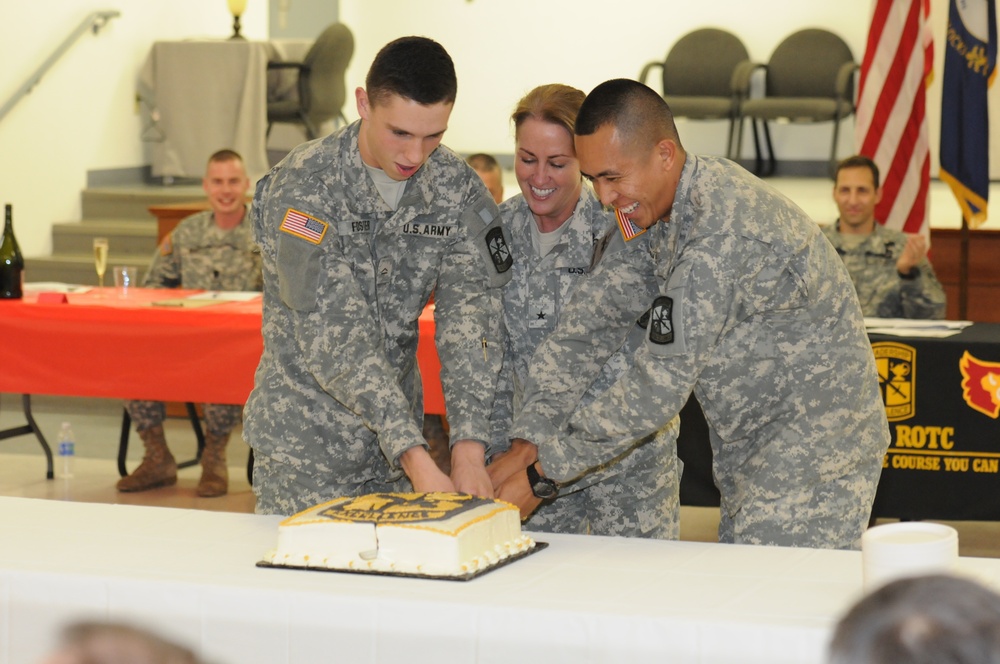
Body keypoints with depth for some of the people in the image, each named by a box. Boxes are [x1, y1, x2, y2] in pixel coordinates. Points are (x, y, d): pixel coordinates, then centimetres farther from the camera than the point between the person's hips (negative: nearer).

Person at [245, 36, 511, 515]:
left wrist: (468, 448, -25)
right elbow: (335, 341, -25)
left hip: (397, 422, 4)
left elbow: (469, 318, -11)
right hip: (304, 438, -4)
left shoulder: (456, 186, -5)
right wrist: (415, 457, -32)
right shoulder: (303, 187, -20)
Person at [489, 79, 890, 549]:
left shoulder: (723, 230, -27)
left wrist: (544, 472, -21)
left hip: (815, 456, -9)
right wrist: (526, 445, -9)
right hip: (750, 457, 9)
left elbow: (659, 387, -27)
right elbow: (584, 328, 3)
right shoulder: (643, 213, 3)